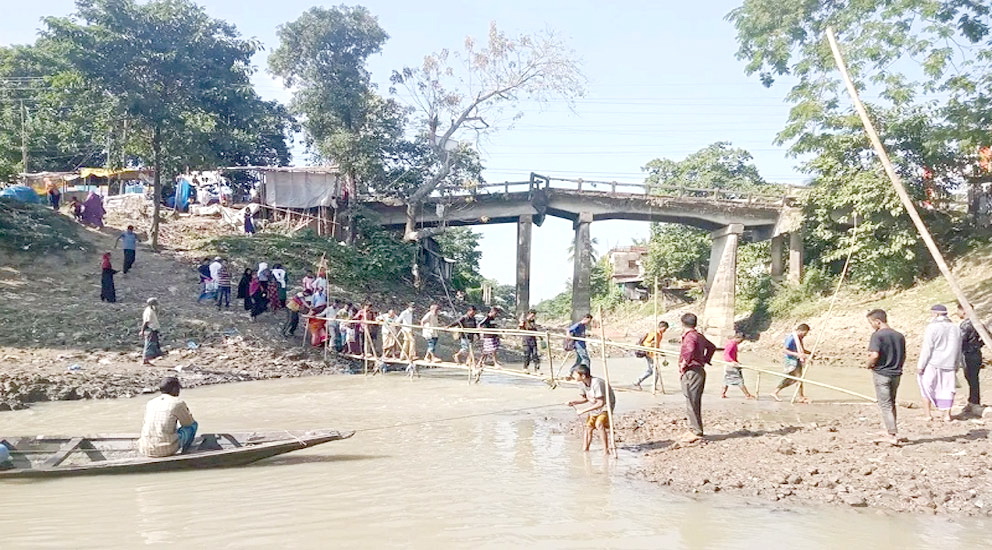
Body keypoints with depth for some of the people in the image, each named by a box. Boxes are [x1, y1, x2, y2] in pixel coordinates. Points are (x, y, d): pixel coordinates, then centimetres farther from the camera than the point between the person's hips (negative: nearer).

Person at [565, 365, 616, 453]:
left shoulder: (596, 383, -34)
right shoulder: (581, 383, -10)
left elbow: (600, 403, -32)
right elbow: (585, 399, 6)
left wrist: (583, 410, -30)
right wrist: (573, 403, -12)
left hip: (606, 404, -7)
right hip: (594, 406, 8)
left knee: (599, 424, -28)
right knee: (588, 427, 2)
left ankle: (606, 449, -18)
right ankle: (585, 450, 12)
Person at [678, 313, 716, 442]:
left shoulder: (689, 337, -14)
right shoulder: (699, 336, 15)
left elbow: (690, 351, -34)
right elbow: (712, 347, 31)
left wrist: (683, 365, -22)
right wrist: (705, 360, 26)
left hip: (691, 372, -10)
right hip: (700, 371, 10)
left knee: (691, 403, -6)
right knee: (695, 403, 15)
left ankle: (696, 432, -5)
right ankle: (694, 429, 21)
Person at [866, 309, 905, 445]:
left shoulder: (877, 335, -14)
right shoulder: (899, 336, 7)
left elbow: (874, 355, -25)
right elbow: (903, 356, 12)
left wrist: (869, 364, -7)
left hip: (881, 374, -7)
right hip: (896, 374, 7)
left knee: (885, 405, -1)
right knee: (891, 403, 20)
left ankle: (893, 435, -5)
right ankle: (891, 431, 30)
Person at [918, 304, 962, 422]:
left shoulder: (932, 328, -12)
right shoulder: (955, 329, 8)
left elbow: (926, 349, -14)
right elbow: (958, 350, 13)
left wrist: (920, 366, -9)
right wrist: (956, 365, 23)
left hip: (932, 364, -5)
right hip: (949, 364, 5)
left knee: (927, 385, 9)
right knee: (946, 388, 11)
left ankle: (929, 412, 7)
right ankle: (947, 414, 10)